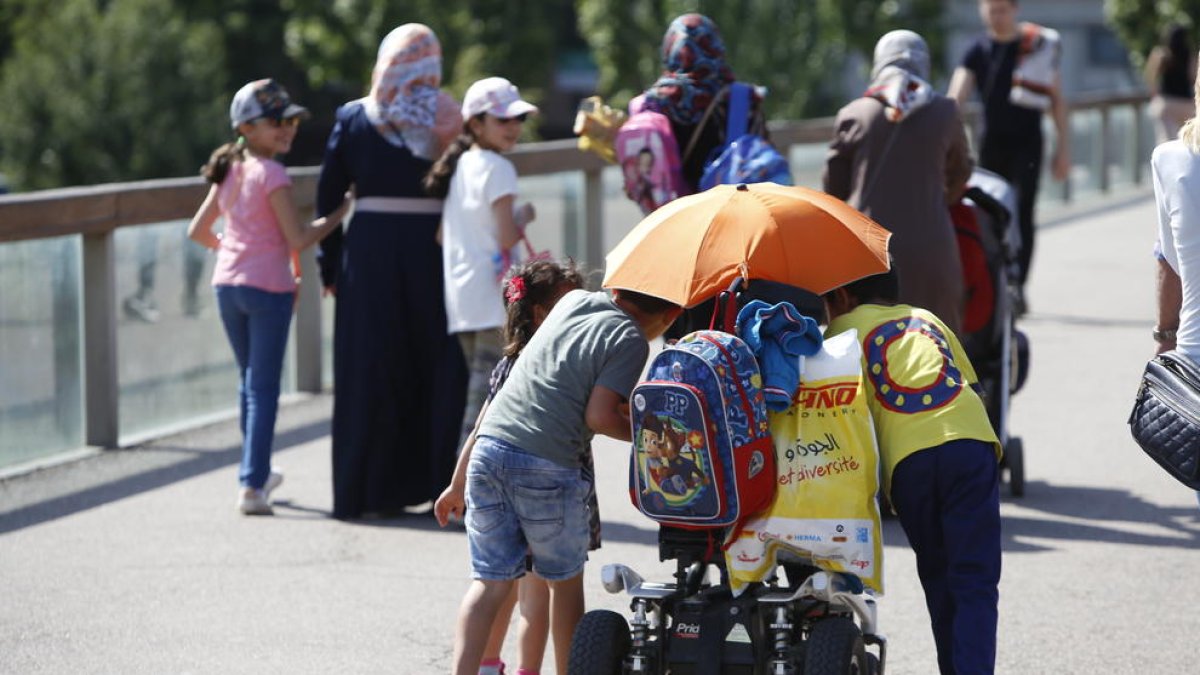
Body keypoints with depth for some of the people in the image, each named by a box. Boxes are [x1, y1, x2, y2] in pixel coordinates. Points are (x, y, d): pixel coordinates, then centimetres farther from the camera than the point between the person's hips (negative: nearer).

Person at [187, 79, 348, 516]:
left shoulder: (228, 172, 9)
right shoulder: (272, 174, -13)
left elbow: (197, 231, 14)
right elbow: (298, 239, -16)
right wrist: (340, 212, -7)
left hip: (228, 284, 7)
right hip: (268, 287, -7)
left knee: (249, 381, 20)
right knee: (264, 387, -3)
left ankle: (258, 473, 33)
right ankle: (252, 486, -8)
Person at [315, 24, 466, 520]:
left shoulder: (354, 118, 3)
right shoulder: (448, 118, -2)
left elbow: (328, 195, 3)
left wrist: (331, 265, 8)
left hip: (370, 246, 1)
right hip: (433, 248, -1)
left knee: (370, 372, 7)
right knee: (438, 368, 9)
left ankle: (366, 492, 7)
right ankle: (441, 482, 8)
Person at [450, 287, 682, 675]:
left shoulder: (575, 301, 17)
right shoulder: (631, 339, -4)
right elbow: (599, 416, -10)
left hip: (490, 446, 5)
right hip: (547, 465, -5)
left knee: (491, 581, 7)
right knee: (565, 582, 14)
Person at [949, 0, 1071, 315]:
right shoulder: (977, 51, 3)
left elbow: (1056, 97, 4)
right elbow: (957, 96, -9)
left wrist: (1063, 147, 0)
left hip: (1027, 143, -2)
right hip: (992, 144, 2)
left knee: (1022, 214, -12)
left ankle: (1018, 287, -15)